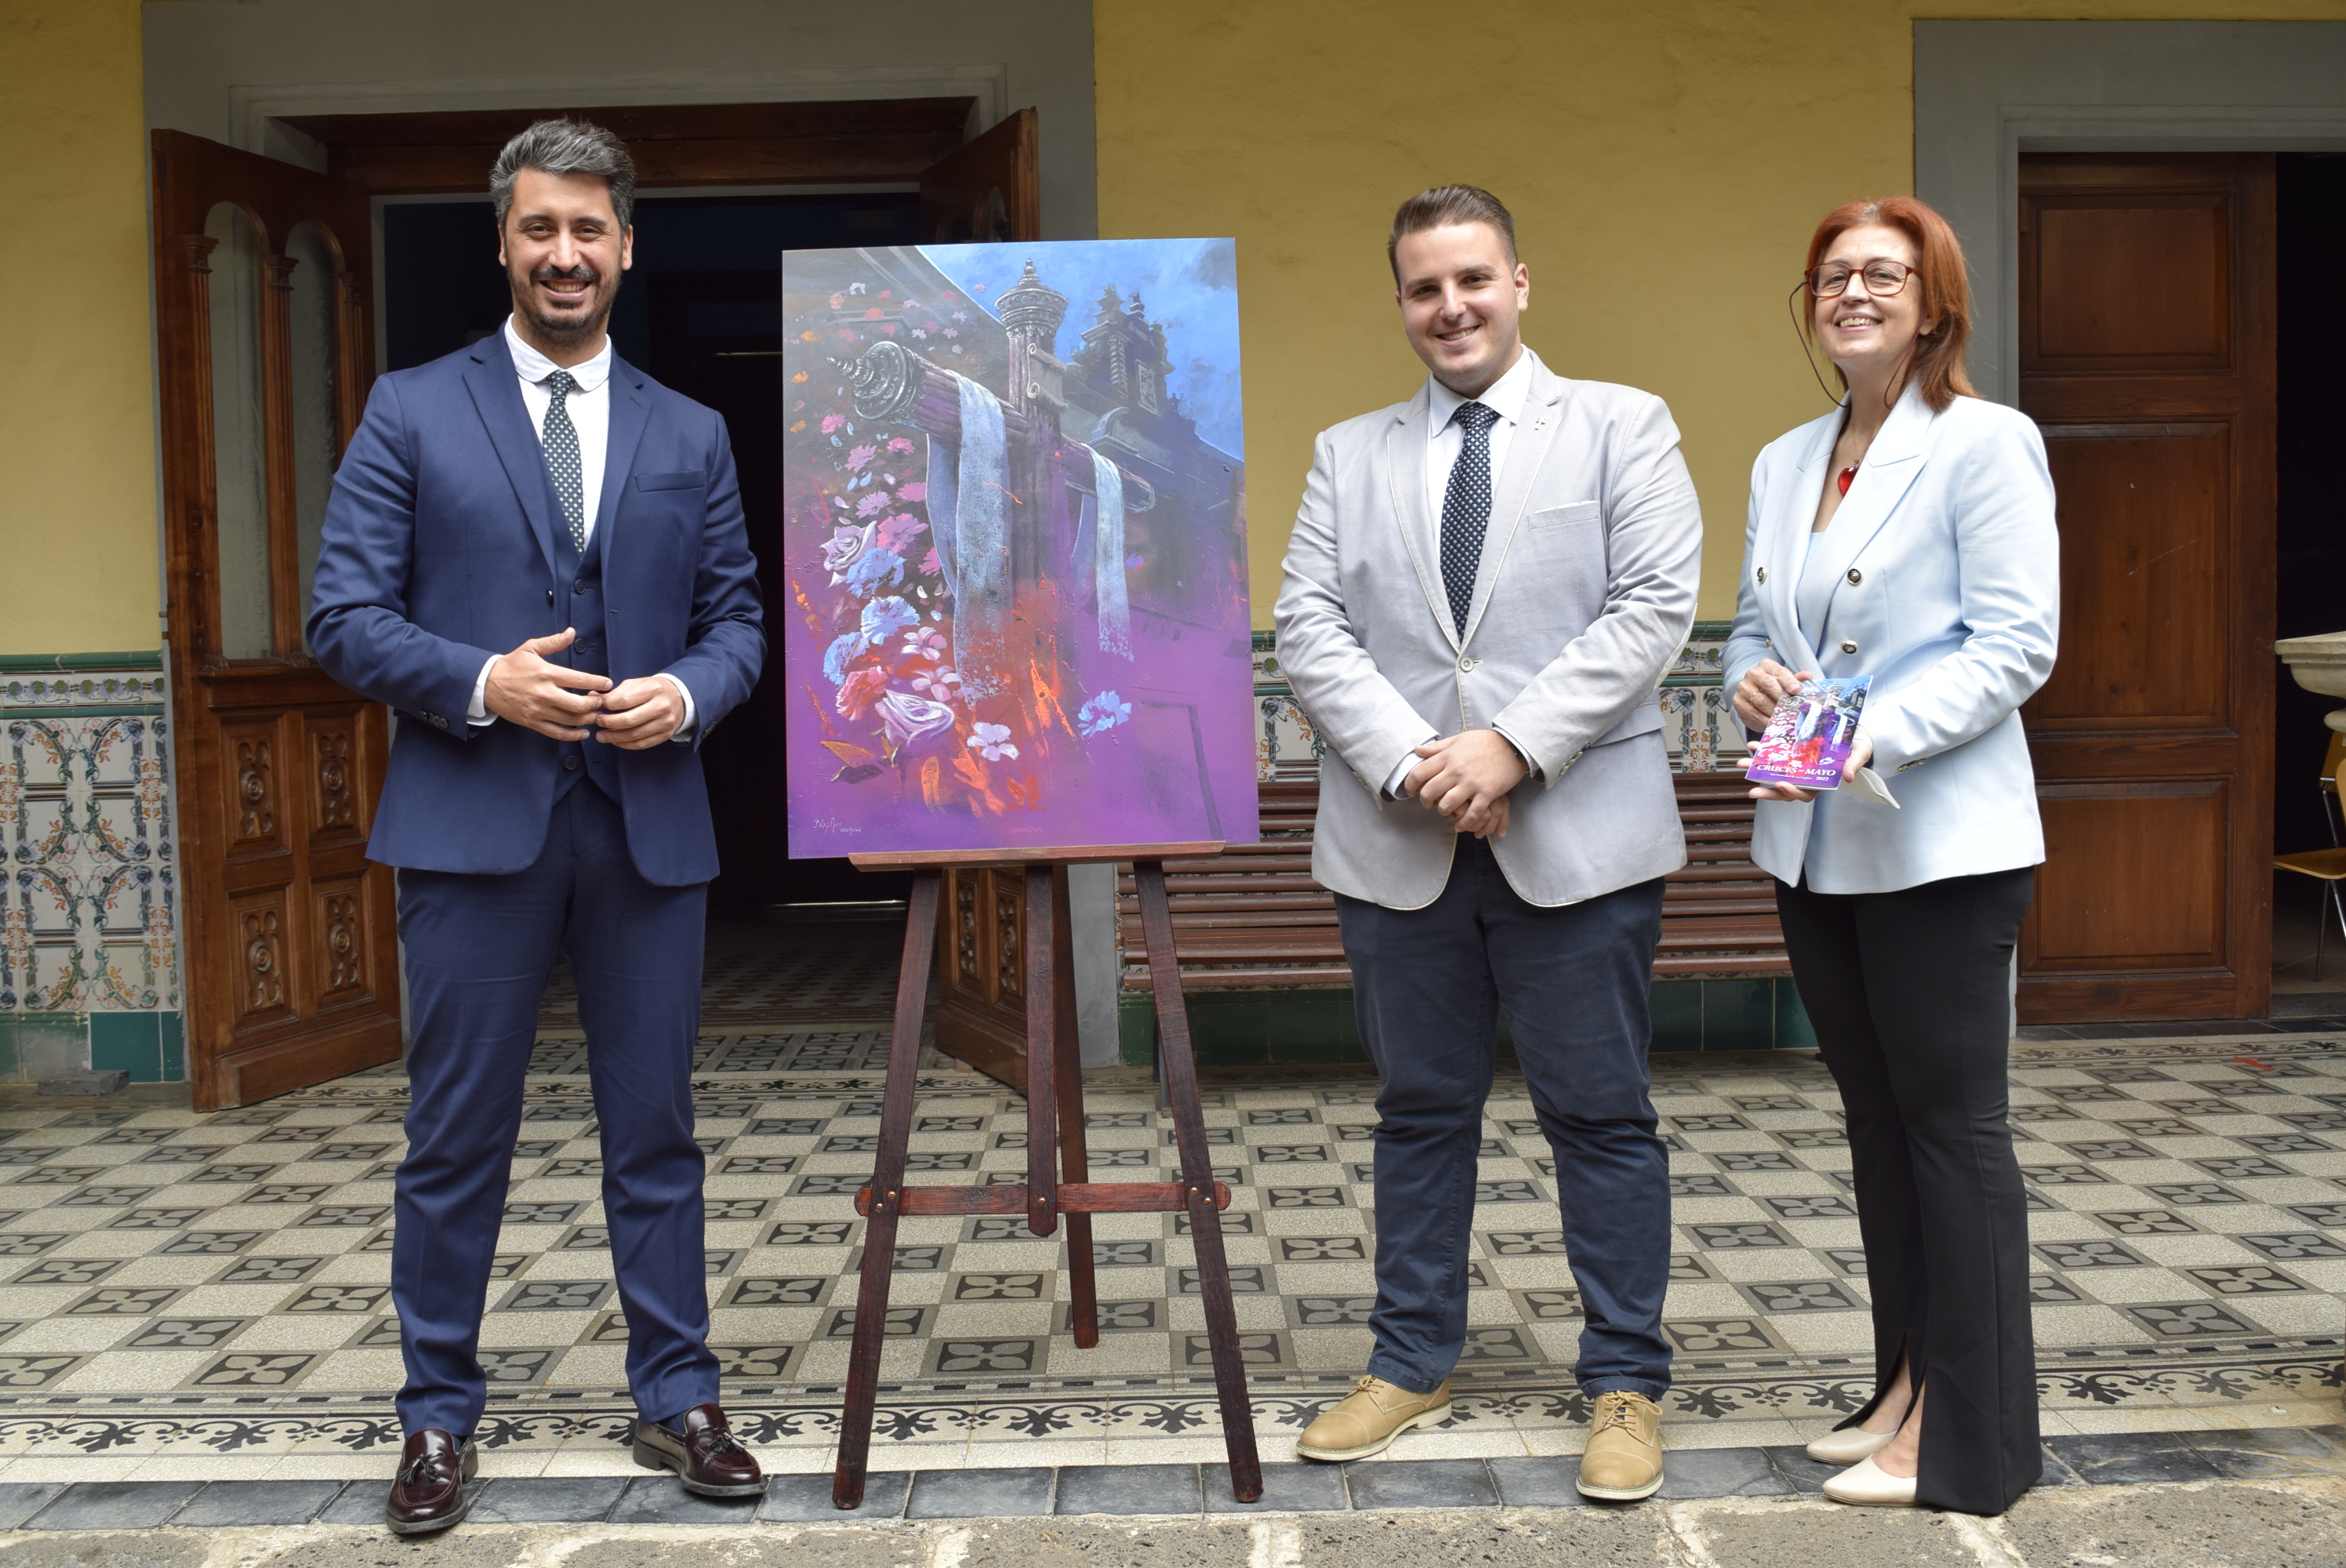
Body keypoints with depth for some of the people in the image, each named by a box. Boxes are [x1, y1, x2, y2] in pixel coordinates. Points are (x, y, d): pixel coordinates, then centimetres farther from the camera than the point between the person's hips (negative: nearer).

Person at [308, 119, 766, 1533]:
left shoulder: (692, 436, 11)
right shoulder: (413, 413, 4)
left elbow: (737, 619, 11)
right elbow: (347, 617, -1)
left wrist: (689, 694, -10)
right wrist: (480, 683, -16)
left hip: (649, 822, 2)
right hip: (474, 822, -2)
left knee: (658, 1130, 9)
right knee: (458, 1138, 7)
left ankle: (679, 1399, 23)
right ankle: (440, 1416, 22)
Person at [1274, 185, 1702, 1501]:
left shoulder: (1622, 427, 6)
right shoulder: (1351, 455, 14)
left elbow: (1654, 608, -6)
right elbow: (1311, 627, 3)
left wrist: (1513, 746, -16)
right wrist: (1412, 763, -12)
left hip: (1579, 836, -2)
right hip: (1399, 842, 3)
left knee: (1602, 1115, 4)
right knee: (1421, 1110, 12)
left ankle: (1628, 1385, 18)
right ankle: (1413, 1365, 26)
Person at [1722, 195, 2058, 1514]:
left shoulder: (1985, 444, -7)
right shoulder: (1784, 463, 14)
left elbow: (2018, 642, -14)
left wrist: (1878, 733, -25)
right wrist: (1753, 679, -6)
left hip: (1939, 843, -7)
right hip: (1815, 844, 7)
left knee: (1954, 1123, 0)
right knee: (1878, 1118, 14)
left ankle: (1966, 1440, 10)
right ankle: (1910, 1387, 27)